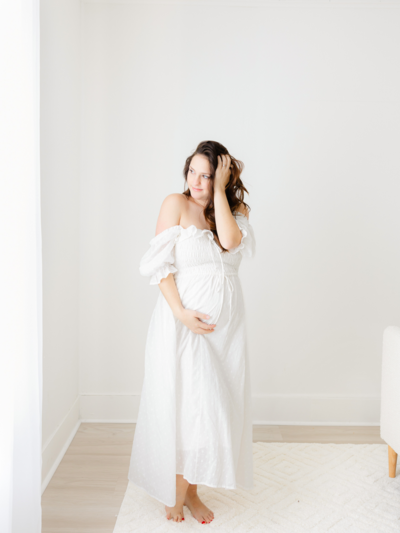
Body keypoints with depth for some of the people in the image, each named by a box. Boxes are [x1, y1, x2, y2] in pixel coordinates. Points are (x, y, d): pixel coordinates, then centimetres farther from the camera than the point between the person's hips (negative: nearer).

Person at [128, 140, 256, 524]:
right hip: (184, 319, -4)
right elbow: (160, 264, -8)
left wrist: (220, 190, -9)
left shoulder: (237, 209, 8)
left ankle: (191, 489, 29)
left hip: (226, 320, 4)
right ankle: (175, 491, 24)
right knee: (183, 402, 0)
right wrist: (180, 312, -17)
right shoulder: (176, 204, -2)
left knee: (212, 405, 9)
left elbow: (229, 242, -15)